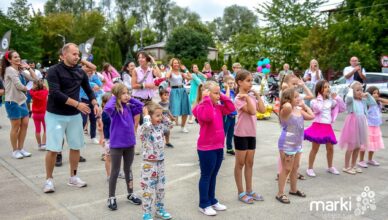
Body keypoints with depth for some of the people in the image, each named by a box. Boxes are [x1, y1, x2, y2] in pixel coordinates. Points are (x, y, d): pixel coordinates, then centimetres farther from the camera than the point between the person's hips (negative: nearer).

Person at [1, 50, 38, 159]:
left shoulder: (20, 70, 11)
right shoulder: (10, 70, -13)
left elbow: (35, 78, 7)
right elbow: (19, 86, -19)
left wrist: (28, 68, 0)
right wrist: (27, 88, 0)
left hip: (22, 101, 8)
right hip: (12, 102, -8)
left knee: (24, 124, 8)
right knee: (16, 127, 0)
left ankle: (21, 148, 19)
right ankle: (15, 151, 13)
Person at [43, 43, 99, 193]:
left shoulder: (80, 72, 5)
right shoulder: (54, 71, -11)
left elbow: (88, 90, 16)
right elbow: (55, 93, -22)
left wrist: (95, 104, -3)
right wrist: (77, 104, -24)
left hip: (74, 115, 5)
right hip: (55, 115, -5)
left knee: (76, 147, 9)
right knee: (53, 149, -4)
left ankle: (73, 177, 25)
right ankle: (49, 179, 14)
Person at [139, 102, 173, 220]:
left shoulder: (160, 127, 4)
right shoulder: (144, 128, -16)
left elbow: (167, 127, 23)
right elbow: (148, 126, -39)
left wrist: (163, 117, 9)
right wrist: (146, 115, -23)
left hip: (160, 162, 7)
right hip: (149, 164, -7)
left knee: (160, 188, 17)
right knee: (148, 189, 1)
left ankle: (160, 209, 33)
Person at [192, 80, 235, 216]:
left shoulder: (218, 107, 10)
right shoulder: (201, 107, -16)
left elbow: (231, 108, 12)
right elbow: (208, 117, -35)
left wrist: (222, 97, 5)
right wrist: (207, 99, -28)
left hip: (218, 147, 8)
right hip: (206, 148, -8)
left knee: (213, 175, 18)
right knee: (206, 176, 3)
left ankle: (212, 201, 31)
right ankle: (204, 204, 15)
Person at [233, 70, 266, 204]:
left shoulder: (251, 96, 9)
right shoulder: (239, 98, -14)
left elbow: (262, 110, 0)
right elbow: (252, 111, -24)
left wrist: (257, 95, 1)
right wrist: (247, 97, -27)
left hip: (251, 133, 8)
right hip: (241, 134, -8)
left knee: (249, 163, 14)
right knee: (240, 164, 4)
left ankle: (249, 191, 25)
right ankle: (241, 193, 14)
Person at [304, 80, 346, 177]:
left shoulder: (331, 101, 11)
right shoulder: (314, 101, -5)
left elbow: (343, 108, 13)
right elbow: (318, 109, -25)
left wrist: (337, 98, 4)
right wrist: (320, 98, -13)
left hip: (328, 127, 5)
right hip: (318, 126, -5)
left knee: (330, 148, 12)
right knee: (315, 148, 0)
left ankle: (330, 167, 31)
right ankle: (310, 168, 9)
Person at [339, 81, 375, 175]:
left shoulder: (363, 100, 10)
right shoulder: (350, 100, -9)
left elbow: (373, 103, 14)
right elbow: (349, 97, -32)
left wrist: (367, 95, 5)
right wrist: (350, 89, -13)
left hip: (361, 124, 7)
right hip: (352, 123, -7)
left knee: (358, 147, 13)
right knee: (351, 146, -2)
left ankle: (353, 165, 26)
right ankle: (346, 167, 9)